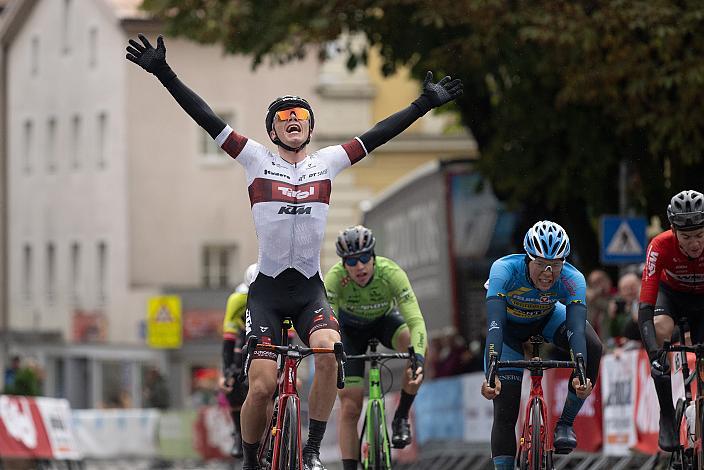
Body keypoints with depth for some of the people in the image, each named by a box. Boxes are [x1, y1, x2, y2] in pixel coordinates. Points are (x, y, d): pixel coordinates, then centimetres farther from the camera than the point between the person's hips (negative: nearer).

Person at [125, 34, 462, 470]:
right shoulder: (257, 160, 0)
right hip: (267, 290, -1)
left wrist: (425, 104, 5)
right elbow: (209, 120, -5)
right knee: (262, 385, -12)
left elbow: (377, 135, 7)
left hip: (311, 289, 1)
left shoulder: (327, 162, 7)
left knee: (329, 351, -27)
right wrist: (165, 75, -12)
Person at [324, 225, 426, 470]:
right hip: (350, 328, 0)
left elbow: (415, 321, -41)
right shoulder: (335, 278, -33)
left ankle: (401, 418, -14)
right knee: (349, 407, -11)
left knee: (414, 342, -34)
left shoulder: (391, 273, -34)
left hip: (385, 319, 0)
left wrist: (418, 358, -57)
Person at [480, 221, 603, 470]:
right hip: (510, 324, -1)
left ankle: (565, 423, -12)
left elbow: (577, 330, -44)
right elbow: (494, 325, -47)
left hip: (547, 318, 1)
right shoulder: (504, 270, -38)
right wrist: (491, 374, -60)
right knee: (505, 414, -11)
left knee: (592, 347, -28)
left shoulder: (572, 280, -33)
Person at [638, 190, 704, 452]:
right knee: (660, 329, -32)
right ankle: (667, 419, -25)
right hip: (671, 292, -1)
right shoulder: (661, 246, -36)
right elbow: (645, 307, -41)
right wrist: (654, 353, -55)